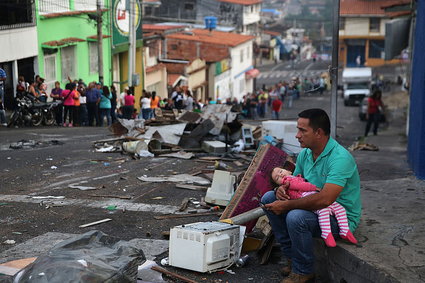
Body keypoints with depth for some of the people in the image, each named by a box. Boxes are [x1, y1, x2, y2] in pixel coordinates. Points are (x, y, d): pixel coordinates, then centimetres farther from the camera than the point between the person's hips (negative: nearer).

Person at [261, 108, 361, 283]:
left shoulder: (340, 158, -27)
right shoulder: (305, 154, 1)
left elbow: (325, 199, -36)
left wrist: (286, 205, -29)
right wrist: (282, 189, -11)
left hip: (341, 217, -9)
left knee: (296, 217, -34)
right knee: (268, 198, 0)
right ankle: (292, 257, 4)